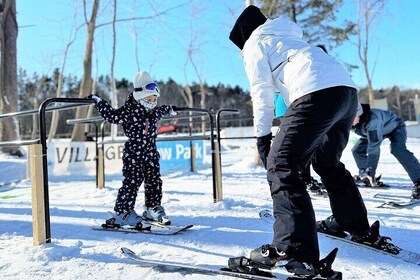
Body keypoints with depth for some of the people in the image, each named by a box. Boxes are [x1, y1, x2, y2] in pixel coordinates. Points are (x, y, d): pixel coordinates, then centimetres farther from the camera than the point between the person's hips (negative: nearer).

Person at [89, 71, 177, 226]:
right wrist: (98, 102, -15)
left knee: (154, 182, 10)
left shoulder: (154, 112, 10)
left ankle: (153, 209, 24)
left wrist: (170, 109, 48)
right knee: (132, 183, -8)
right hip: (133, 155, -7)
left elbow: (160, 110, 33)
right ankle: (122, 213, 1)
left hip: (151, 154, 7)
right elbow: (112, 115, -13)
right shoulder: (129, 111, -12)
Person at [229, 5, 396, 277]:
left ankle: (295, 251, -20)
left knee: (282, 166, -9)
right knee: (328, 163, 25)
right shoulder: (288, 37, 38)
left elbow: (262, 91, 4)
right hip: (347, 89, 9)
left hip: (318, 92, -9)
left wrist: (262, 135, 4)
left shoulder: (254, 43, 15)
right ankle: (360, 229, 38)